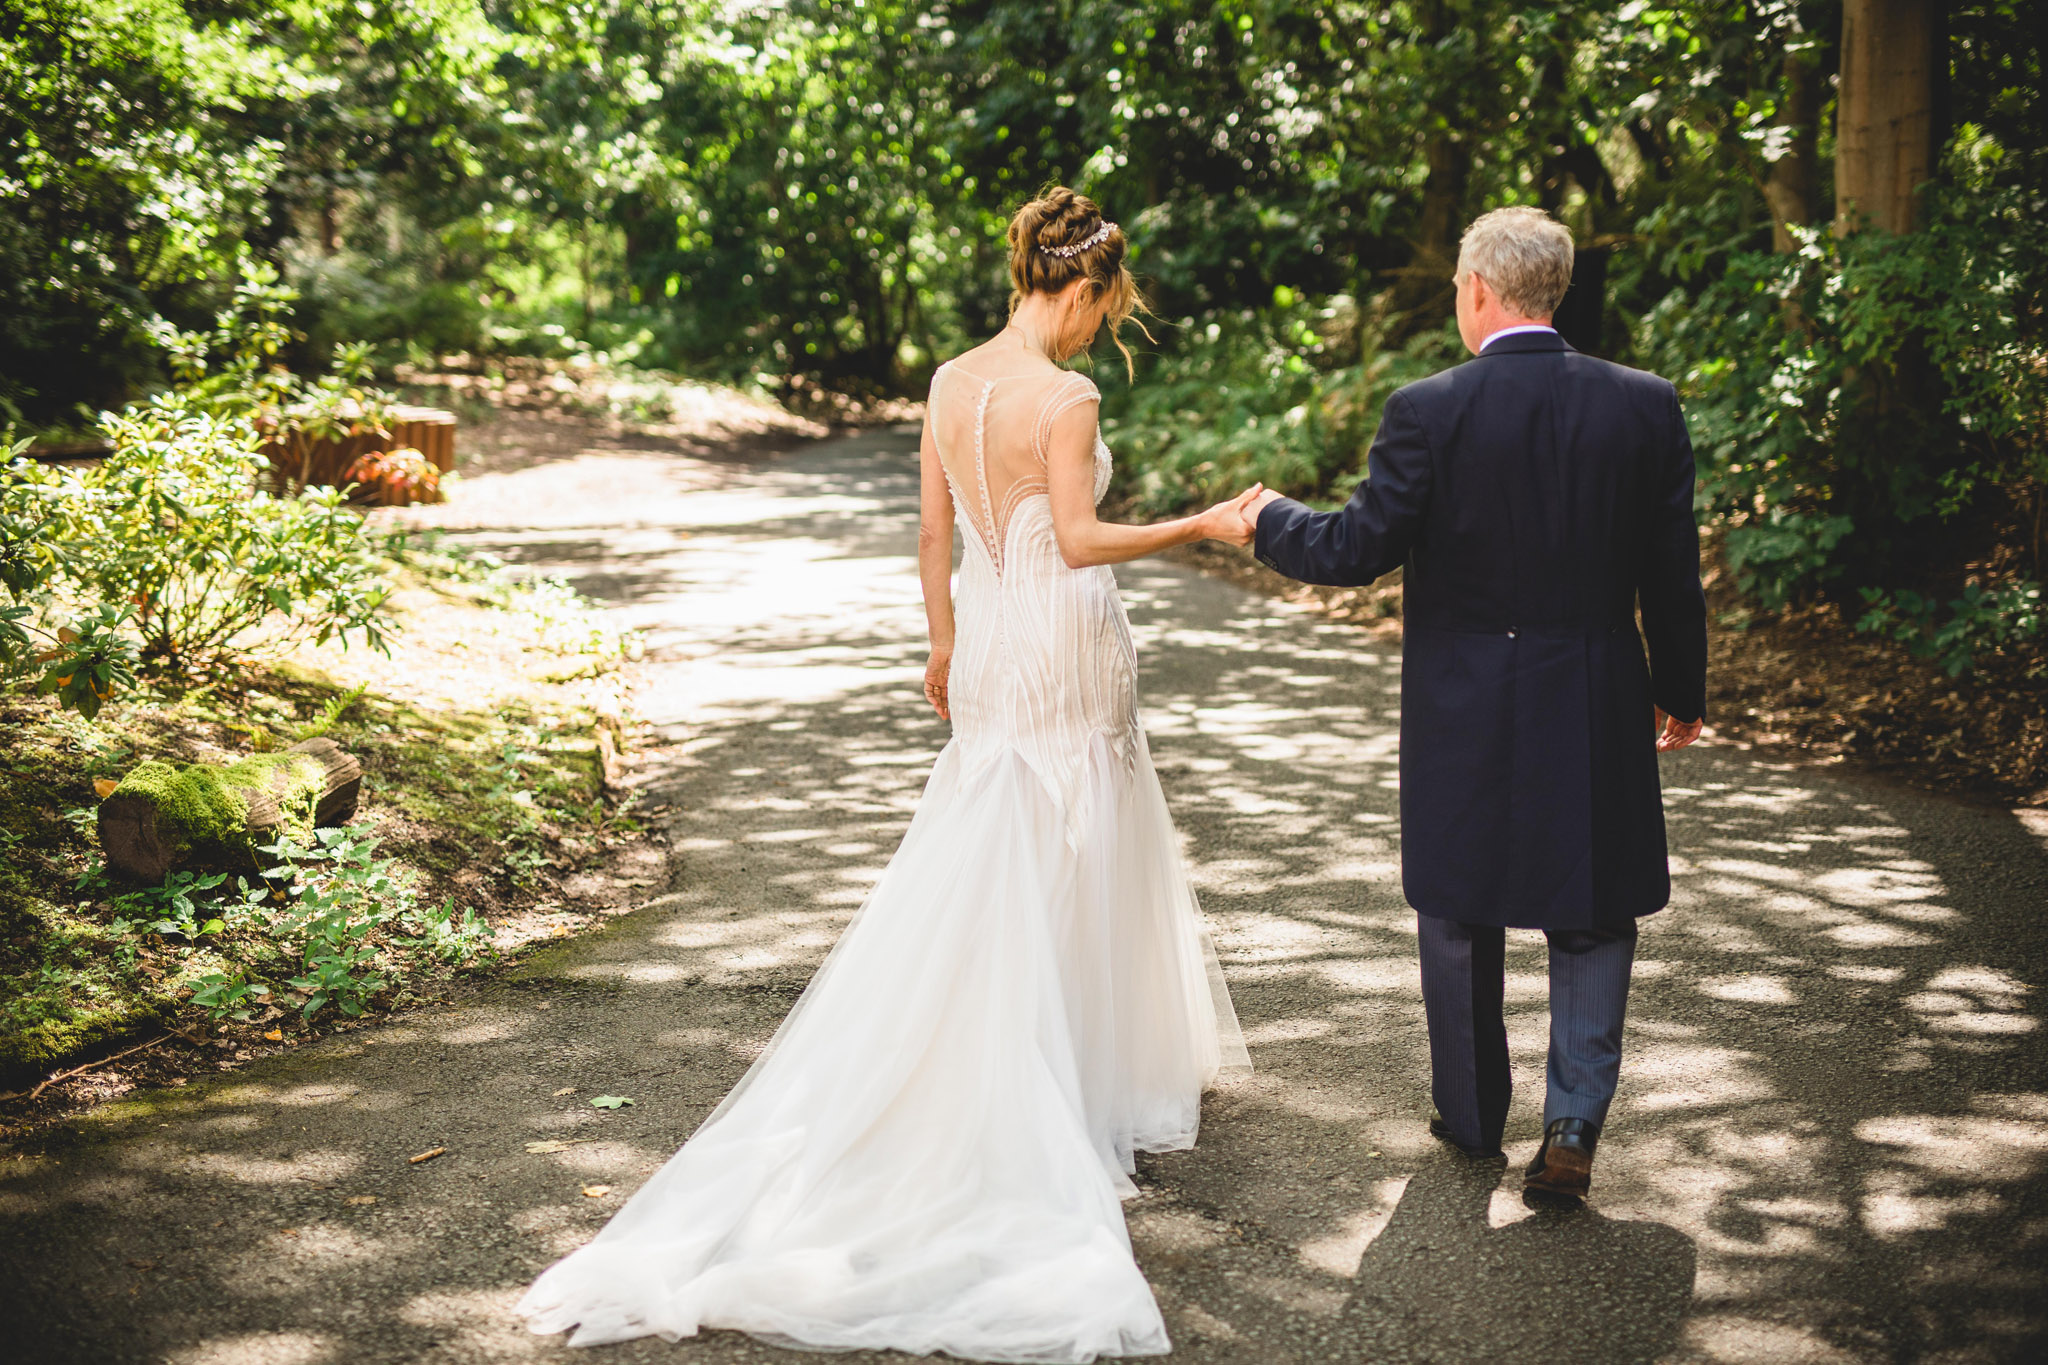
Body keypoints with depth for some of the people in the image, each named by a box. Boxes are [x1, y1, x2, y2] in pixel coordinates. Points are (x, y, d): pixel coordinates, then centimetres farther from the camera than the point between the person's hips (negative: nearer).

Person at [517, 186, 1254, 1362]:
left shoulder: (950, 383, 5)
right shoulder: (1064, 397, -18)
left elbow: (935, 535, 10)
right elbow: (1079, 540, -20)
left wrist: (945, 643, 19)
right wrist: (1202, 526, -13)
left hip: (988, 644, 7)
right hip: (1066, 649, -7)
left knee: (975, 874, 14)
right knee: (1070, 868, 5)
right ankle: (1102, 1079, 18)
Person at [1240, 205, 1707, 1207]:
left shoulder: (1429, 412, -12)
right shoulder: (1646, 407, -3)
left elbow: (1355, 550, -10)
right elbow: (1673, 574, 1)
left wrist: (1269, 521, 9)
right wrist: (1681, 693, 15)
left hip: (1464, 715, -1)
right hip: (1600, 711, 2)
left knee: (1460, 917, 16)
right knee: (1593, 919, 15)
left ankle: (1472, 1114, 31)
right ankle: (1572, 1124, 5)